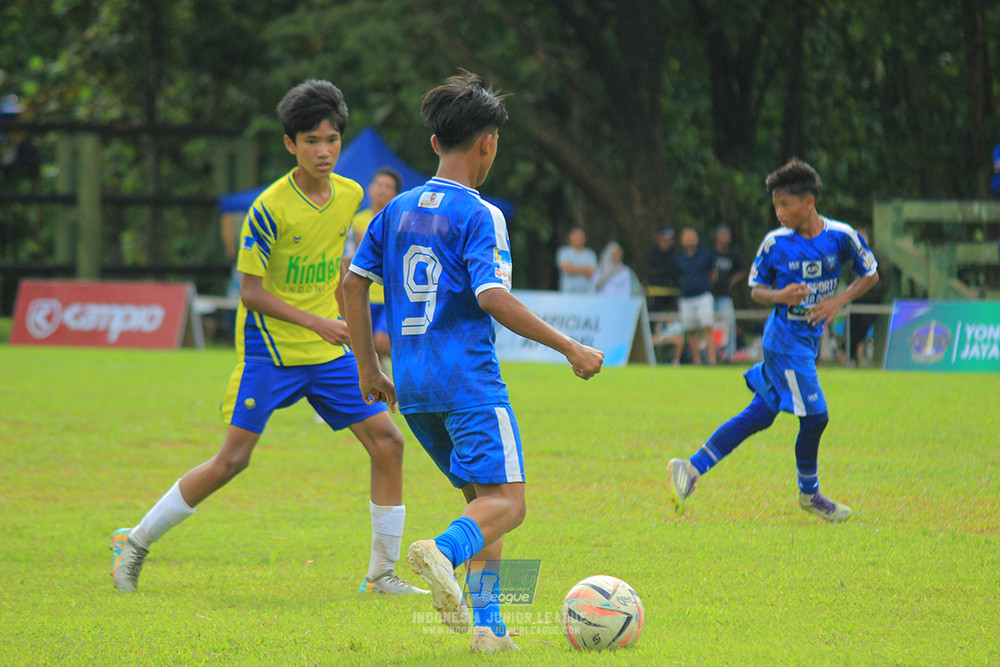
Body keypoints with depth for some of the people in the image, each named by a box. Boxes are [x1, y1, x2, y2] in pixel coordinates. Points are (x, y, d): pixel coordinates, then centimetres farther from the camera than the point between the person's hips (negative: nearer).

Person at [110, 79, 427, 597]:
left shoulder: (349, 195, 2)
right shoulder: (270, 209, -17)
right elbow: (251, 291, -15)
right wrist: (315, 322, -21)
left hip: (329, 351, 6)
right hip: (270, 347, -6)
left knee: (386, 442, -4)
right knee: (233, 458, -8)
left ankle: (382, 573, 6)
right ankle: (135, 544, 7)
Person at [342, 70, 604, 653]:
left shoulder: (397, 210, 12)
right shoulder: (479, 215, -8)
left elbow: (354, 283, 13)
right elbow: (493, 297, -18)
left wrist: (369, 369, 21)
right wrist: (571, 348, -13)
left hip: (414, 386, 7)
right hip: (469, 380, -7)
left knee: (483, 496, 16)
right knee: (507, 501, -9)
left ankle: (487, 622, 6)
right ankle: (443, 550, -39)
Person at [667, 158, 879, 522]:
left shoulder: (840, 236, -5)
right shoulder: (775, 243, -9)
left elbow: (870, 275, 6)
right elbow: (756, 289, 2)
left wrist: (839, 301, -9)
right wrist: (779, 296, -20)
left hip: (809, 340, 4)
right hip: (786, 339, -4)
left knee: (759, 415, 7)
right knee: (814, 416, -6)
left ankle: (692, 468, 14)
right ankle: (809, 494, 15)